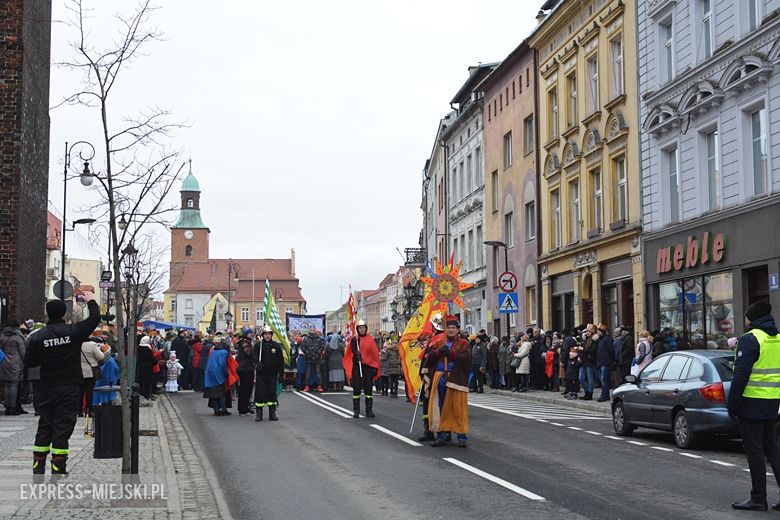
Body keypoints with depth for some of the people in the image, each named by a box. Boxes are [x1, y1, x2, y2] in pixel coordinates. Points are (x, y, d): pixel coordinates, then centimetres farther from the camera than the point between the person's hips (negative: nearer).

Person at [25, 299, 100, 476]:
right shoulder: (73, 332, -10)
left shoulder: (37, 337, -5)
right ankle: (58, 469, -1)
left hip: (47, 389, 3)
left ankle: (38, 468, 14)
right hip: (69, 388, -2)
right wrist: (91, 302, 17)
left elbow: (31, 362, 3)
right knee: (63, 427, 1)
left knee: (45, 426, 12)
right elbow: (95, 318, 2)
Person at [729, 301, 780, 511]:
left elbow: (740, 375, -18)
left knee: (754, 450, -1)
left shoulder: (750, 339, -14)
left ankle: (758, 498, 4)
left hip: (752, 402, -8)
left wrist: (732, 404, -11)